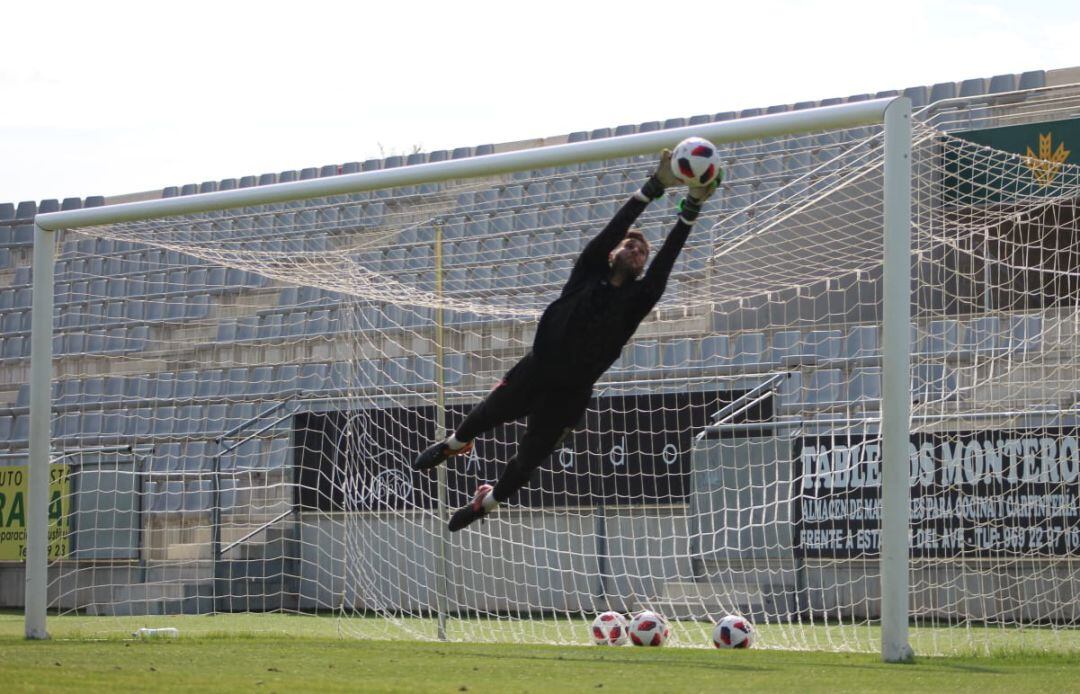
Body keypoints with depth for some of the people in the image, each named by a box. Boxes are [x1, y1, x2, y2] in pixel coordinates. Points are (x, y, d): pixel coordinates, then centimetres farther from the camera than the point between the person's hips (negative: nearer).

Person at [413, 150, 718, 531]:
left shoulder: (637, 298, 0)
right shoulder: (588, 274, -3)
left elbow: (666, 260, -12)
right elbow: (614, 229, -15)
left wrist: (691, 207, -23)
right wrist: (654, 188, -26)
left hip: (570, 395, 1)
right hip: (534, 372, -1)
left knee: (528, 459, 11)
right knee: (486, 417, 16)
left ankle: (488, 501, 41)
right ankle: (454, 444, 53)